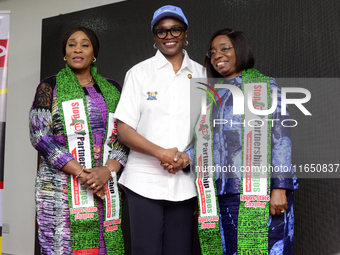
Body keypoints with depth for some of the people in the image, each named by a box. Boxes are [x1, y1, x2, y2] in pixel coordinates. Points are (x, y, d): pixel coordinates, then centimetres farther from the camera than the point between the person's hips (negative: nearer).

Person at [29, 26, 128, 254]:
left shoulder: (112, 90, 14)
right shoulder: (50, 87, 7)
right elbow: (40, 135, -4)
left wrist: (107, 170, -9)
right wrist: (80, 172, -13)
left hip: (105, 187, 3)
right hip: (61, 190, -2)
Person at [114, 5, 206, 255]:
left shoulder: (201, 74, 10)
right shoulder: (139, 73, 4)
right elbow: (124, 131, -1)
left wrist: (189, 156, -6)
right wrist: (161, 153, -16)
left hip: (184, 182, 2)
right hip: (144, 181, -2)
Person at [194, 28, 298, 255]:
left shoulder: (265, 86, 5)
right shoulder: (213, 96, 18)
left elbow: (281, 138, -3)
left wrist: (279, 188, -11)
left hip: (263, 192, -4)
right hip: (225, 194, 4)